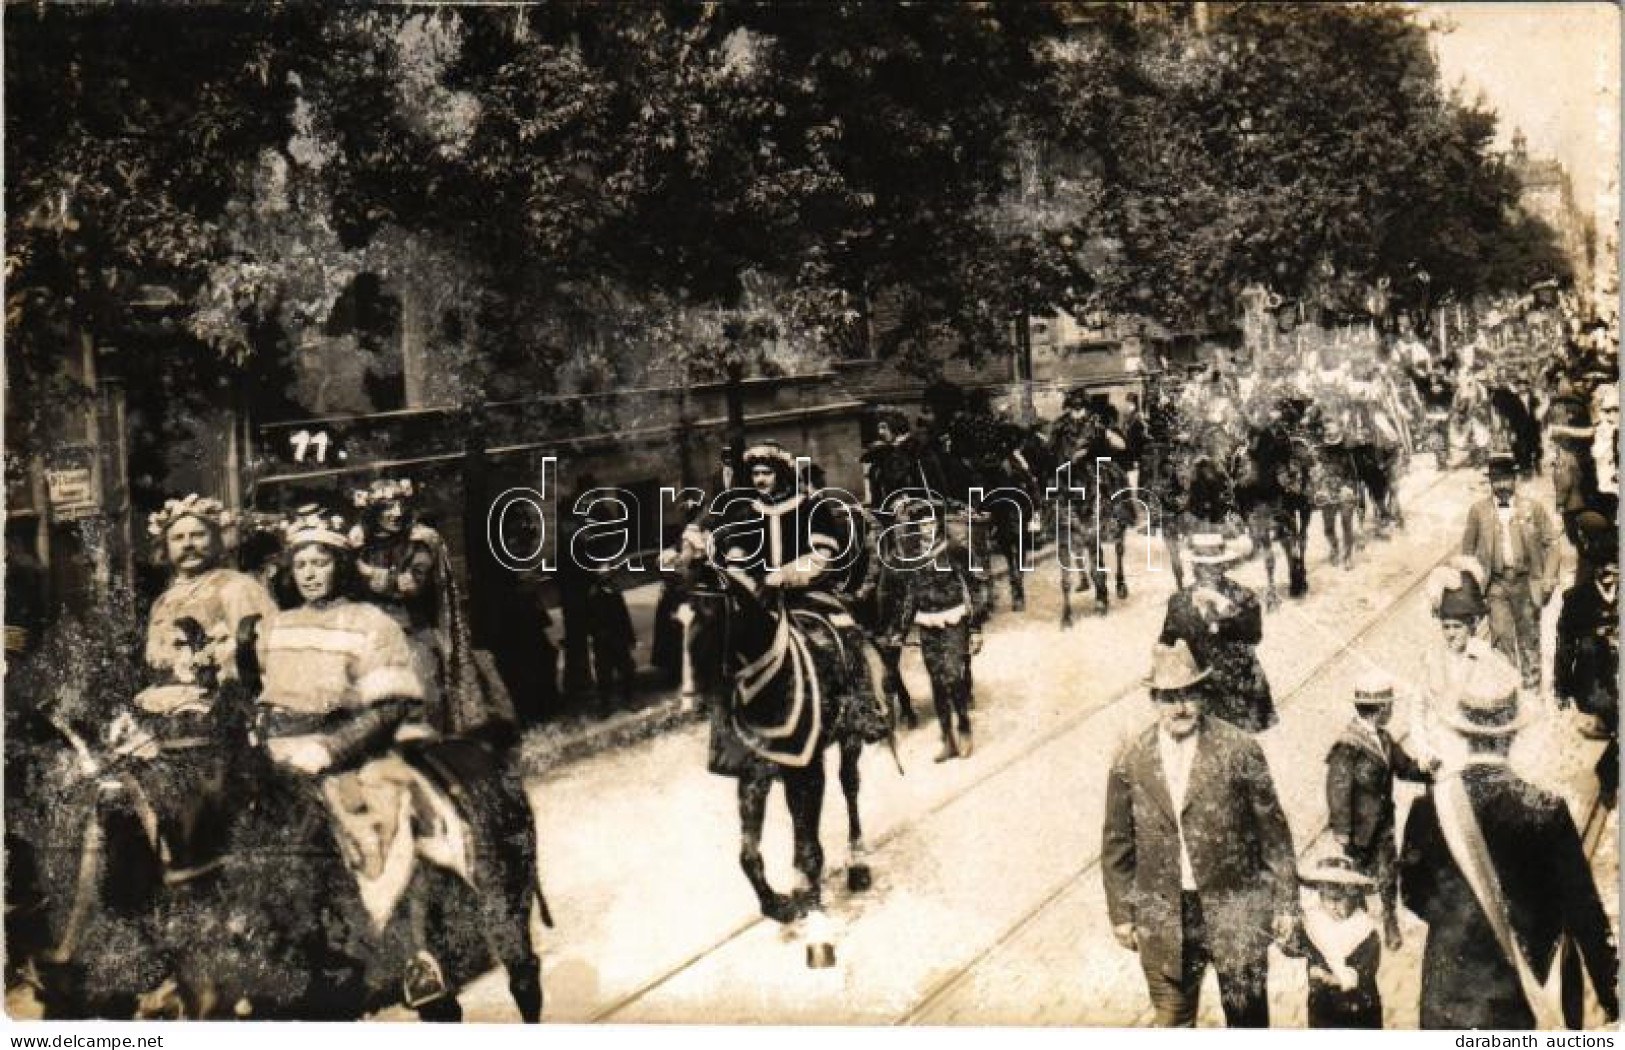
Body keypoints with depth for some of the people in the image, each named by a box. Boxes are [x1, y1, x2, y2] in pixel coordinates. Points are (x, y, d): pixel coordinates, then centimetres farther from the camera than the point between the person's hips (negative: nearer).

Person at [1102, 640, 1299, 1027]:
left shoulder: (1239, 751, -7)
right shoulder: (1130, 762, 0)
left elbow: (1274, 831, -2)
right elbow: (1116, 845, 7)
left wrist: (1285, 904, -2)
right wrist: (1121, 914, 7)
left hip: (1235, 911, -2)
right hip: (1163, 919, 2)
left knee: (1247, 1017, 11)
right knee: (1171, 1020, 11)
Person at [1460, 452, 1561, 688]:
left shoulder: (1534, 508, 4)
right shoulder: (1478, 511, 4)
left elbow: (1551, 543, 4)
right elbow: (1467, 549, 9)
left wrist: (1549, 578, -6)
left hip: (1526, 582, 1)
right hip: (1495, 584, 0)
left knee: (1529, 637, 10)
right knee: (1501, 637, -5)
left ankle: (1532, 684, 22)